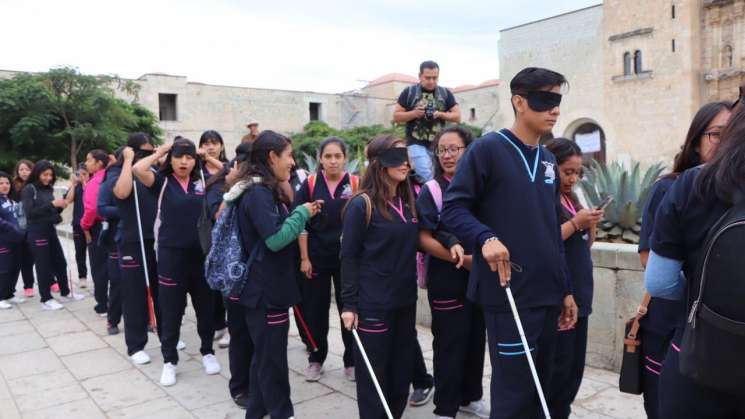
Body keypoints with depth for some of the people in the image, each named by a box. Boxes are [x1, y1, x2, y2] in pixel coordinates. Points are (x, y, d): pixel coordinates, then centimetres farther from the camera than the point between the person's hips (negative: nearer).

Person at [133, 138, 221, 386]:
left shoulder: (203, 183, 6)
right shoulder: (163, 182, -2)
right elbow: (138, 169, -18)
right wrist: (161, 151, -7)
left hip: (201, 254, 3)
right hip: (171, 255, -2)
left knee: (205, 307, 13)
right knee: (171, 311, 7)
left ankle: (207, 352, 32)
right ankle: (169, 361, 23)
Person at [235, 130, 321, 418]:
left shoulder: (264, 190, 12)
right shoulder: (258, 192, -19)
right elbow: (276, 239, -26)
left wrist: (301, 214, 6)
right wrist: (302, 213, -14)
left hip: (267, 285, 11)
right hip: (266, 288, -11)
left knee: (265, 353, 20)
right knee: (272, 357, 3)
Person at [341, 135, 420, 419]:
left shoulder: (408, 202, 8)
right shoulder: (362, 204, -11)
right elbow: (349, 257, -10)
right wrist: (349, 303, -12)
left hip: (405, 300, 6)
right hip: (373, 304, -6)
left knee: (402, 370, 15)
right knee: (374, 374, 5)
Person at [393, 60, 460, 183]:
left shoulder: (446, 93, 7)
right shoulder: (409, 92, 1)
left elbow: (457, 116, 7)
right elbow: (396, 116, 2)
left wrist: (441, 114, -12)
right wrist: (414, 113, -15)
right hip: (417, 143, -3)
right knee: (428, 179, -15)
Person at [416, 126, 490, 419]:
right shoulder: (431, 190, -5)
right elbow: (424, 239, -11)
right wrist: (461, 259, -20)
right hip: (447, 281, -4)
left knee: (476, 339, 14)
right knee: (449, 344, 2)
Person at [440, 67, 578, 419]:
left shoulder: (548, 160, 14)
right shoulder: (488, 149, -8)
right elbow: (452, 208, -11)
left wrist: (565, 289, 17)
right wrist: (485, 238, -29)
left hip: (547, 295, 8)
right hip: (508, 294, -7)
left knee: (540, 386, 17)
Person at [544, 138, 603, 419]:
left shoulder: (572, 198, 15)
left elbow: (586, 243, 19)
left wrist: (591, 224, 0)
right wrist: (575, 223, -17)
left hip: (579, 293, 8)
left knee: (575, 365, 12)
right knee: (559, 366, -5)